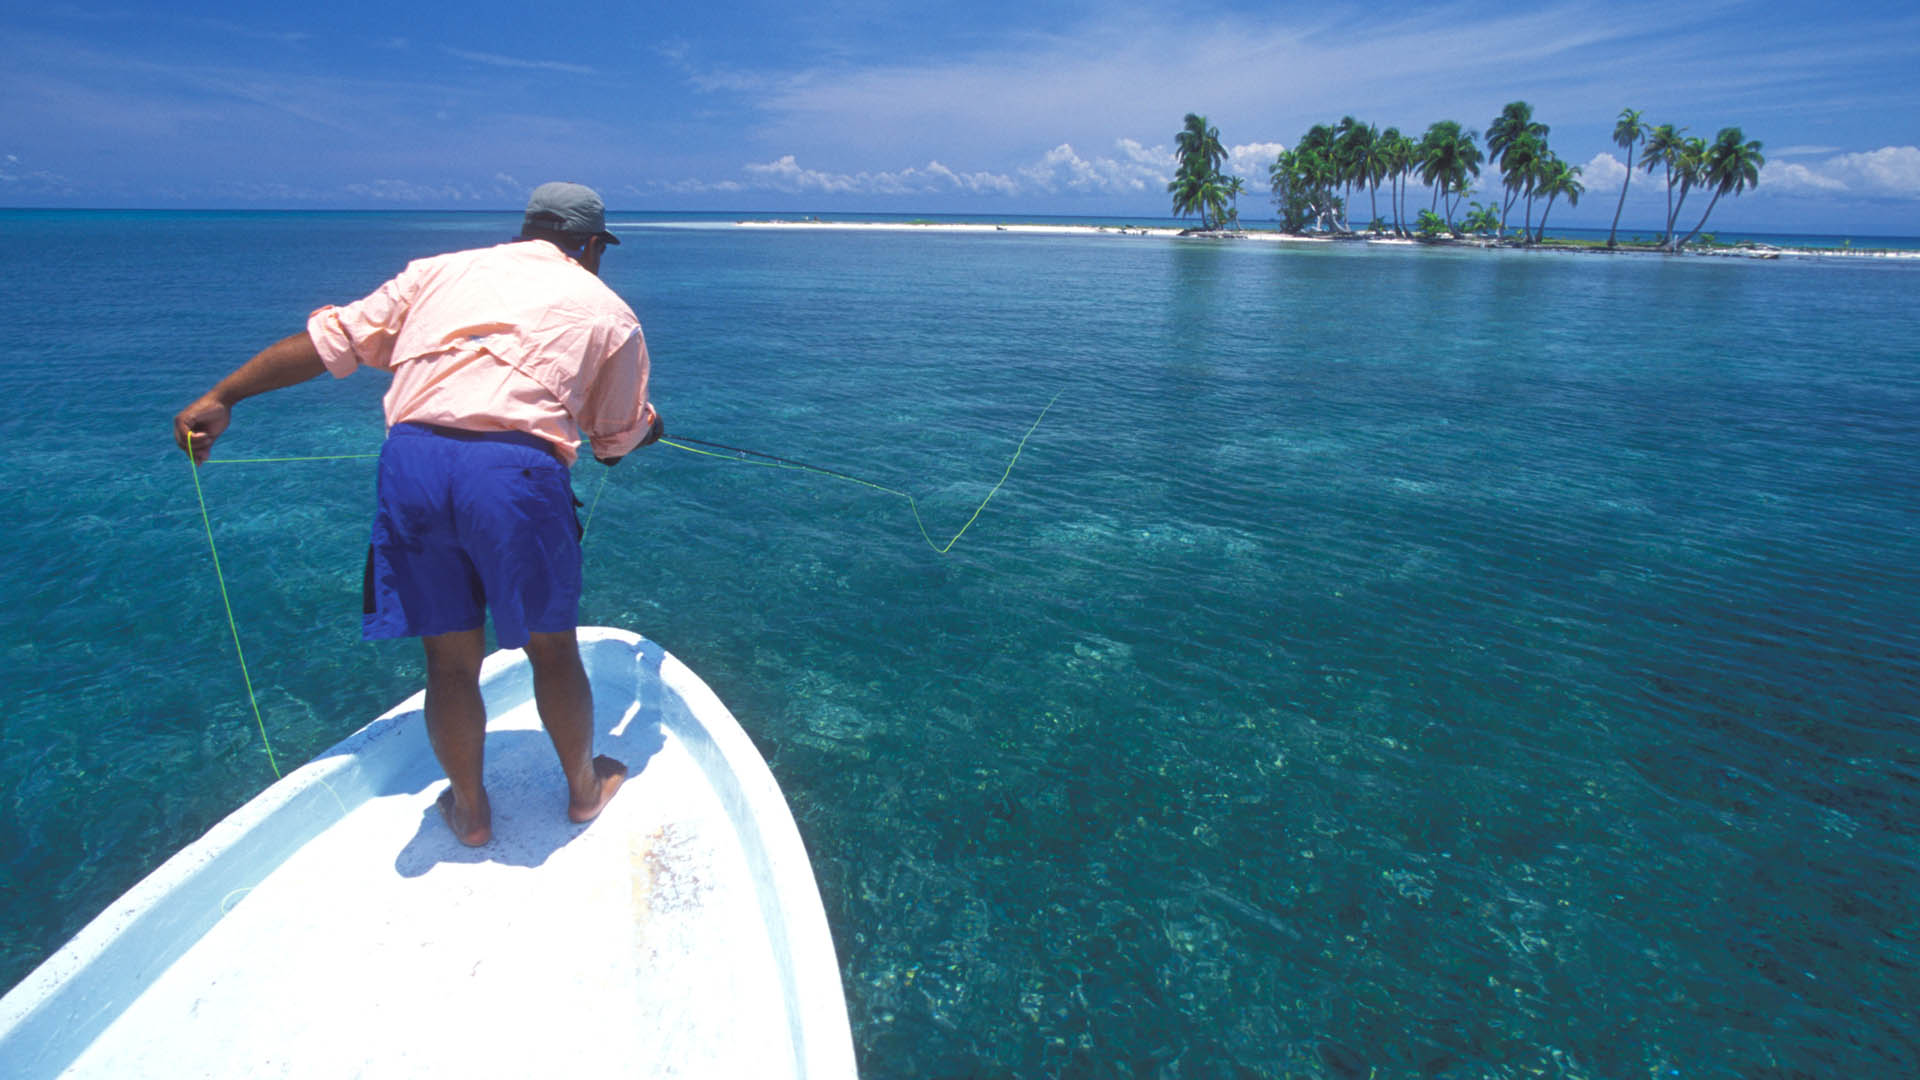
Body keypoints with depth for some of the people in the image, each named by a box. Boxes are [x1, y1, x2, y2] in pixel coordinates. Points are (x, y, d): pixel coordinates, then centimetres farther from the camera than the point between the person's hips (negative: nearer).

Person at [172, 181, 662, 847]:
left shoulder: (440, 270, 24)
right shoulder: (608, 310, 16)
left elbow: (333, 337, 19)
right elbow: (618, 439, 21)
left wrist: (221, 398, 23)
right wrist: (647, 429, 44)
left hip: (412, 456, 3)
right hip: (517, 467, -3)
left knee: (450, 657, 15)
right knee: (552, 648, 15)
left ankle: (470, 809, 34)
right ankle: (584, 787, 35)